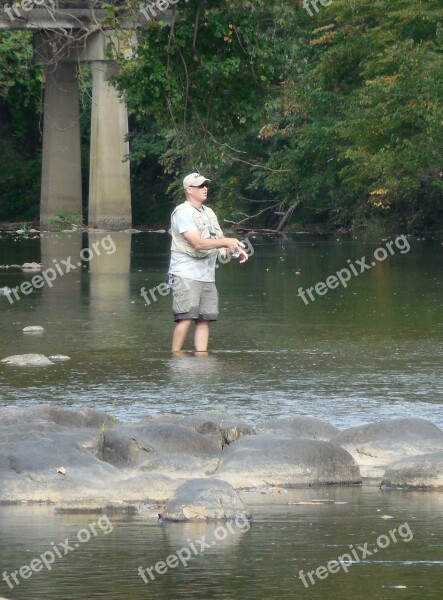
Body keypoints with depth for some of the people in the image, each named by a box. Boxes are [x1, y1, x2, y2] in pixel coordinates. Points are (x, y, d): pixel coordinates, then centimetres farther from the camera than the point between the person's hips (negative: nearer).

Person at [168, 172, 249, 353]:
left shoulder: (209, 213, 19)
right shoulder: (183, 213, -9)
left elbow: (220, 242, 21)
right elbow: (198, 243, -18)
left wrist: (236, 250, 0)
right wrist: (226, 242, -20)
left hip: (207, 276, 8)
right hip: (186, 275, -8)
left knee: (204, 320, 3)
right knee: (186, 318, -14)